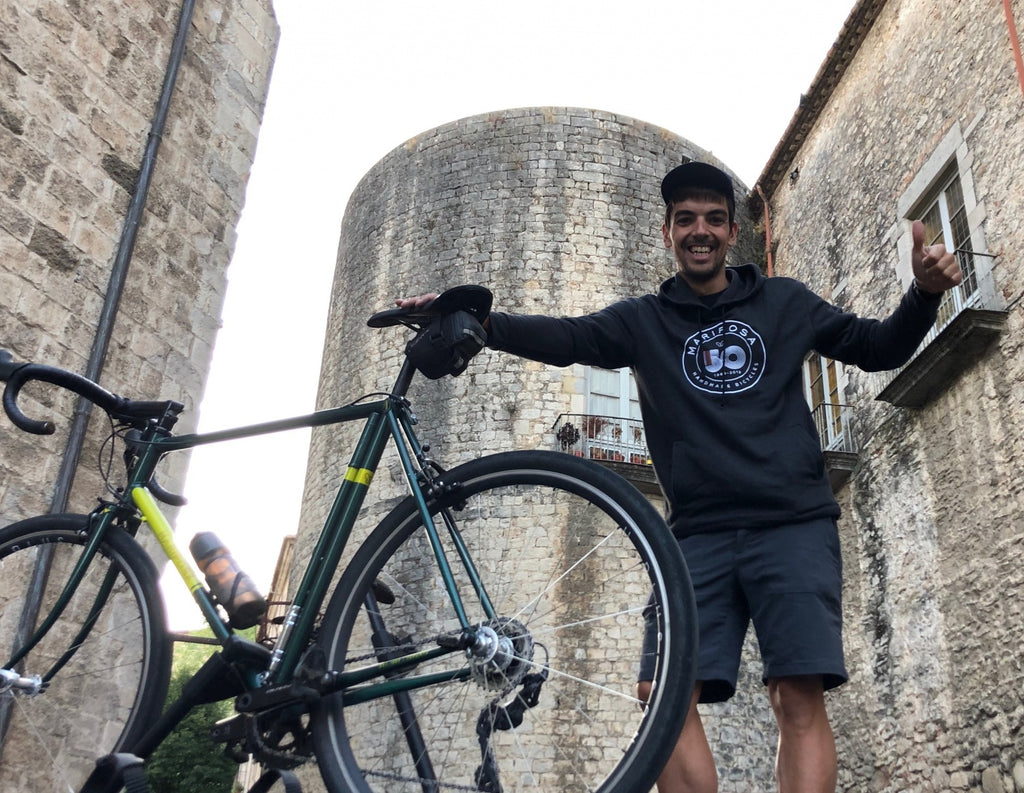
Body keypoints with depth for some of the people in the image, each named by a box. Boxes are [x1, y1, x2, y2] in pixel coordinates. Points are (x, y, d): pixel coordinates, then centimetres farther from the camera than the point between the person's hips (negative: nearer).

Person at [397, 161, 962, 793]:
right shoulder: (644, 321, 13)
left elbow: (881, 348, 17)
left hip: (794, 526, -1)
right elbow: (564, 338, -2)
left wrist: (925, 293, -3)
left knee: (800, 698, -12)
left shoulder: (783, 303, 15)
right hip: (699, 535, 1)